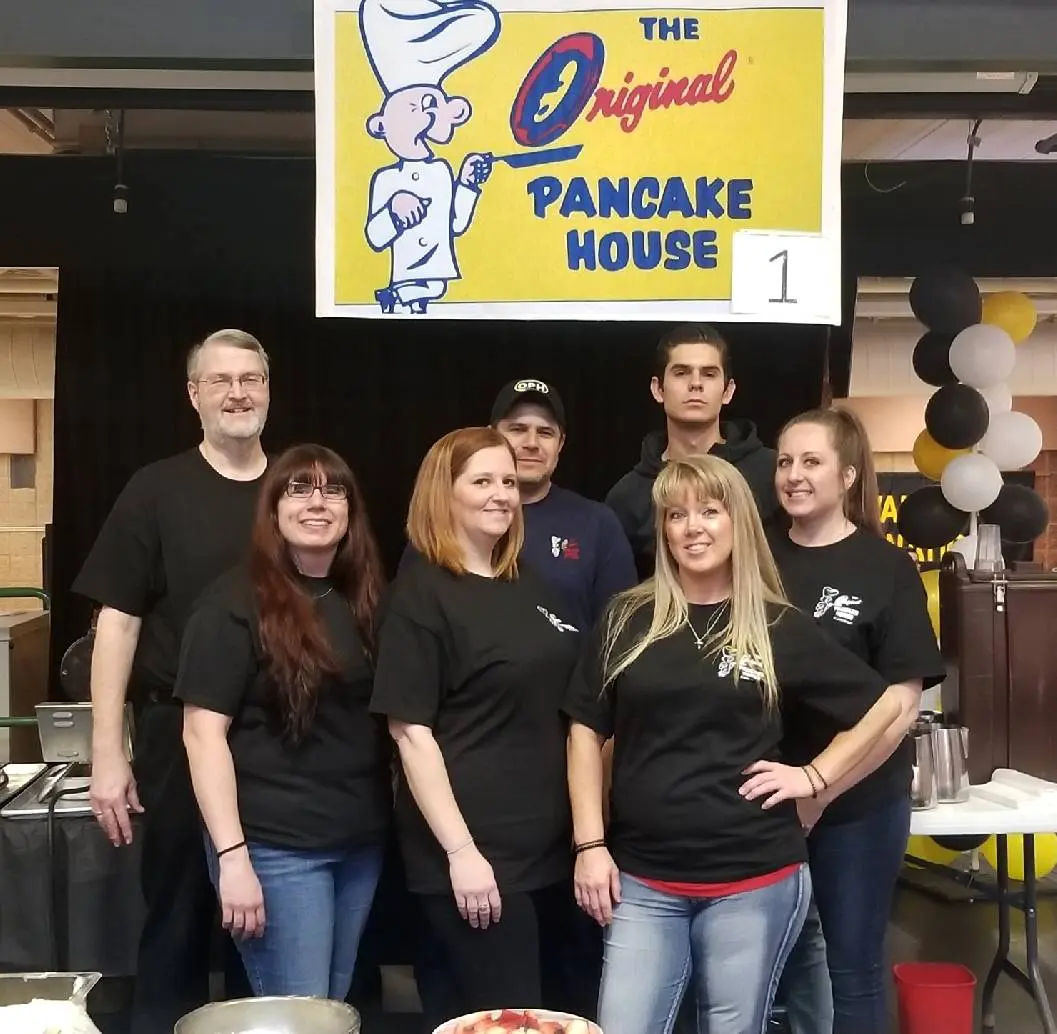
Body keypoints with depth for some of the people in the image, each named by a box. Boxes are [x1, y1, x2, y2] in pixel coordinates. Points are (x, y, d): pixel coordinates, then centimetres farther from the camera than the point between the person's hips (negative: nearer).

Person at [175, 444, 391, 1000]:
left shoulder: (363, 600, 9)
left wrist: (395, 816, 8)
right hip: (275, 845, -6)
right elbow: (203, 731, -13)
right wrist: (231, 854, -18)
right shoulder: (234, 603, -9)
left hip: (362, 840, 6)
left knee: (336, 1010, 16)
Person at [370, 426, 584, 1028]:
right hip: (476, 851, -7)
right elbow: (412, 731, -14)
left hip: (552, 845, 7)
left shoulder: (530, 585, 11)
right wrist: (459, 850, -19)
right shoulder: (422, 594, -9)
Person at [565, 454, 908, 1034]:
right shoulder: (628, 620, 2)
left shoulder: (779, 627, 0)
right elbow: (586, 732, 5)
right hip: (643, 879, 1)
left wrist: (814, 775, -1)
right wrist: (590, 844, -1)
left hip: (754, 880, 0)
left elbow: (883, 705, 8)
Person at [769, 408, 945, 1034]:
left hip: (858, 801, -3)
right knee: (790, 953, 14)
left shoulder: (887, 569, -7)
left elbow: (902, 701, -11)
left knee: (853, 964, 10)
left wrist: (822, 788, -17)